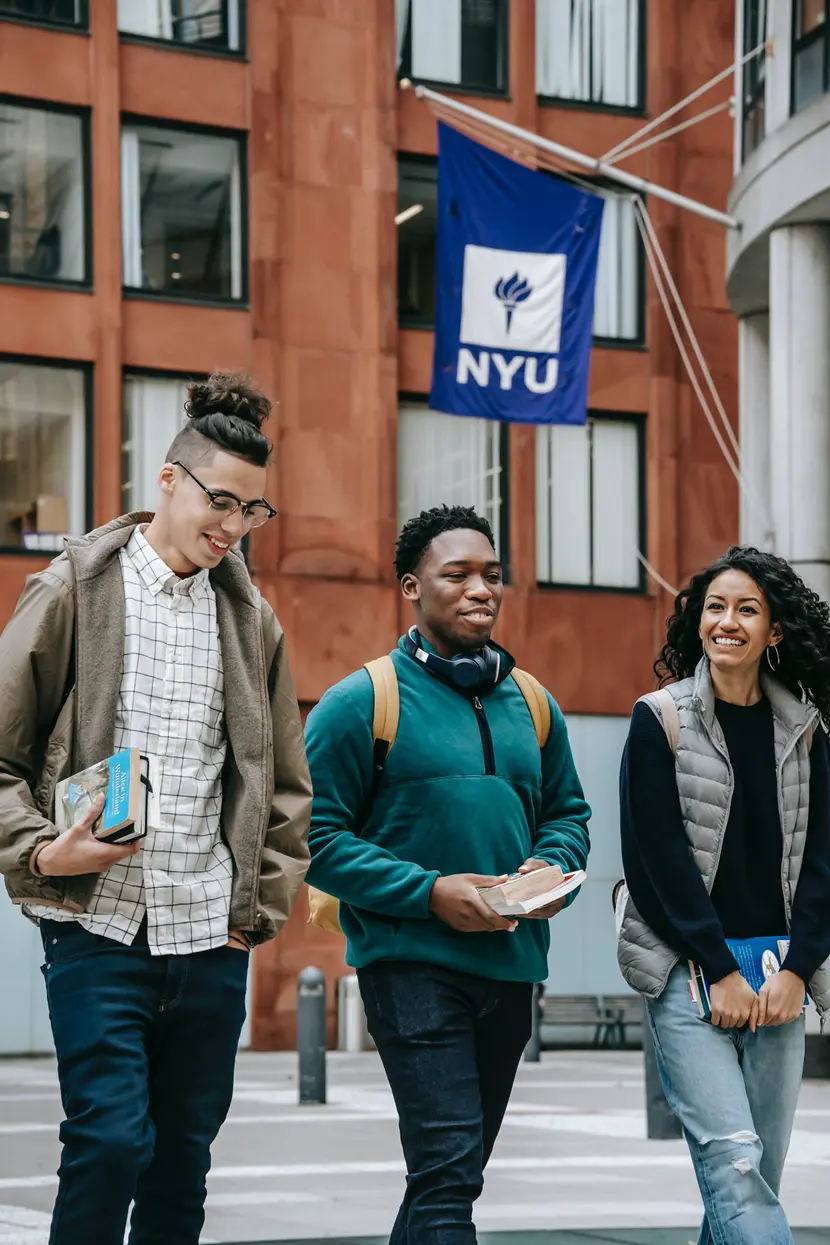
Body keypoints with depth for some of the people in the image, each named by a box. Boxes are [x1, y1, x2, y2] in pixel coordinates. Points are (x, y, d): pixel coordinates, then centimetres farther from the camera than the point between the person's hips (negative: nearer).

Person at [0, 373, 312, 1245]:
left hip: (212, 942, 4)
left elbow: (284, 785, 20)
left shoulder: (251, 619, 13)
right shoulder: (73, 592, 0)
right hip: (98, 932, -4)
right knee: (110, 1142, -14)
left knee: (183, 1161, 8)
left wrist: (262, 904, 10)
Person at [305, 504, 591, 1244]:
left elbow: (568, 812, 21)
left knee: (455, 1171, 14)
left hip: (511, 963, 6)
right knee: (447, 1169, -17)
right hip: (411, 961, -6)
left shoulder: (531, 706, 12)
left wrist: (552, 867, -3)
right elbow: (317, 837, -8)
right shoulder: (362, 703, -6)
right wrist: (431, 891, -18)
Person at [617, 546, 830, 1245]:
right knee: (734, 1161, -16)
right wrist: (722, 971, -10)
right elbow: (656, 854, -5)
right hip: (689, 970, -4)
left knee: (760, 1176, 3)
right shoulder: (661, 721, 0)